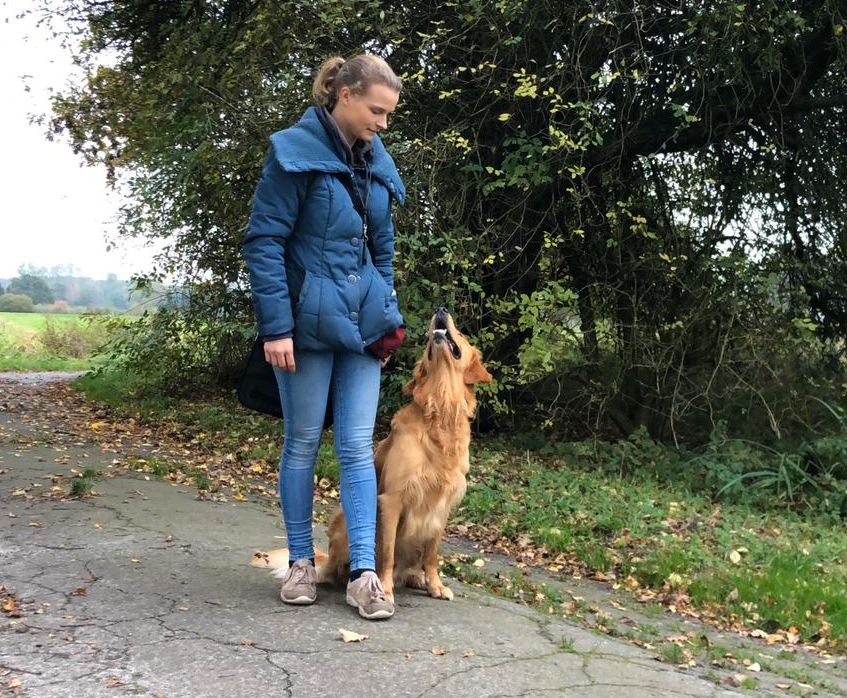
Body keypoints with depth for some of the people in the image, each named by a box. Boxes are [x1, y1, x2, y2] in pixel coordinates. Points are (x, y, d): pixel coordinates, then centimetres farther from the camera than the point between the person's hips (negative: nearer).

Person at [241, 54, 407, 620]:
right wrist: (276, 327, -16)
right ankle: (301, 563, 20)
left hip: (362, 327, 5)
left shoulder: (376, 162, 10)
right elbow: (263, 243, -11)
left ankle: (364, 574, 4)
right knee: (302, 444, 6)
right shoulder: (295, 152, -8)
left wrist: (387, 319, 14)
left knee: (358, 447, 2)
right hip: (308, 323, -5)